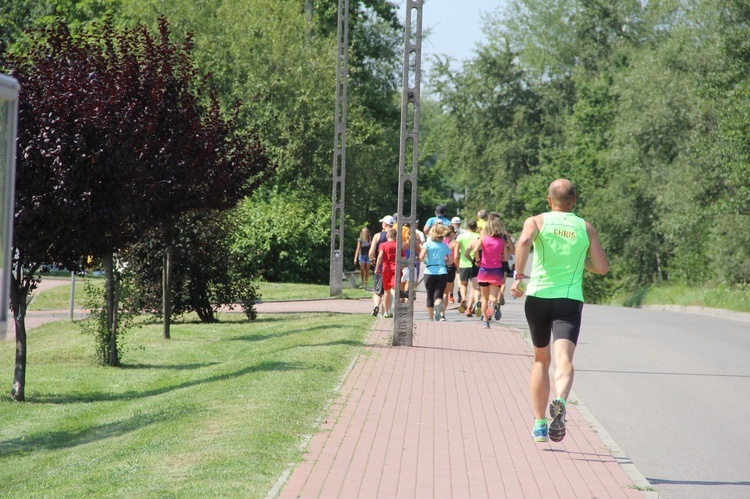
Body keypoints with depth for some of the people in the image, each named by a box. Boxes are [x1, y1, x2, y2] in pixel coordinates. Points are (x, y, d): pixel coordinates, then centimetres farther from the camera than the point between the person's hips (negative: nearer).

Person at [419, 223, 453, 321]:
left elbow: (421, 257, -13)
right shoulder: (445, 246, 9)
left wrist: (425, 261, 9)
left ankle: (431, 317, 17)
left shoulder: (427, 244, 1)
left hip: (429, 272, -1)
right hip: (442, 272, 1)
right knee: (438, 295, -4)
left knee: (430, 296, 12)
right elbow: (450, 261, 10)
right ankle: (437, 305, -39)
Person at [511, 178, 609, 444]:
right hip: (570, 300, -1)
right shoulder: (586, 228, 11)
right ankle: (560, 401, -46)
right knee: (563, 358, -15)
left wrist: (518, 276, -13)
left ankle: (539, 423, 19)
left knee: (541, 359, 18)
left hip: (538, 296, 1)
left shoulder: (536, 221, 6)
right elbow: (602, 267, 8)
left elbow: (524, 241, -17)